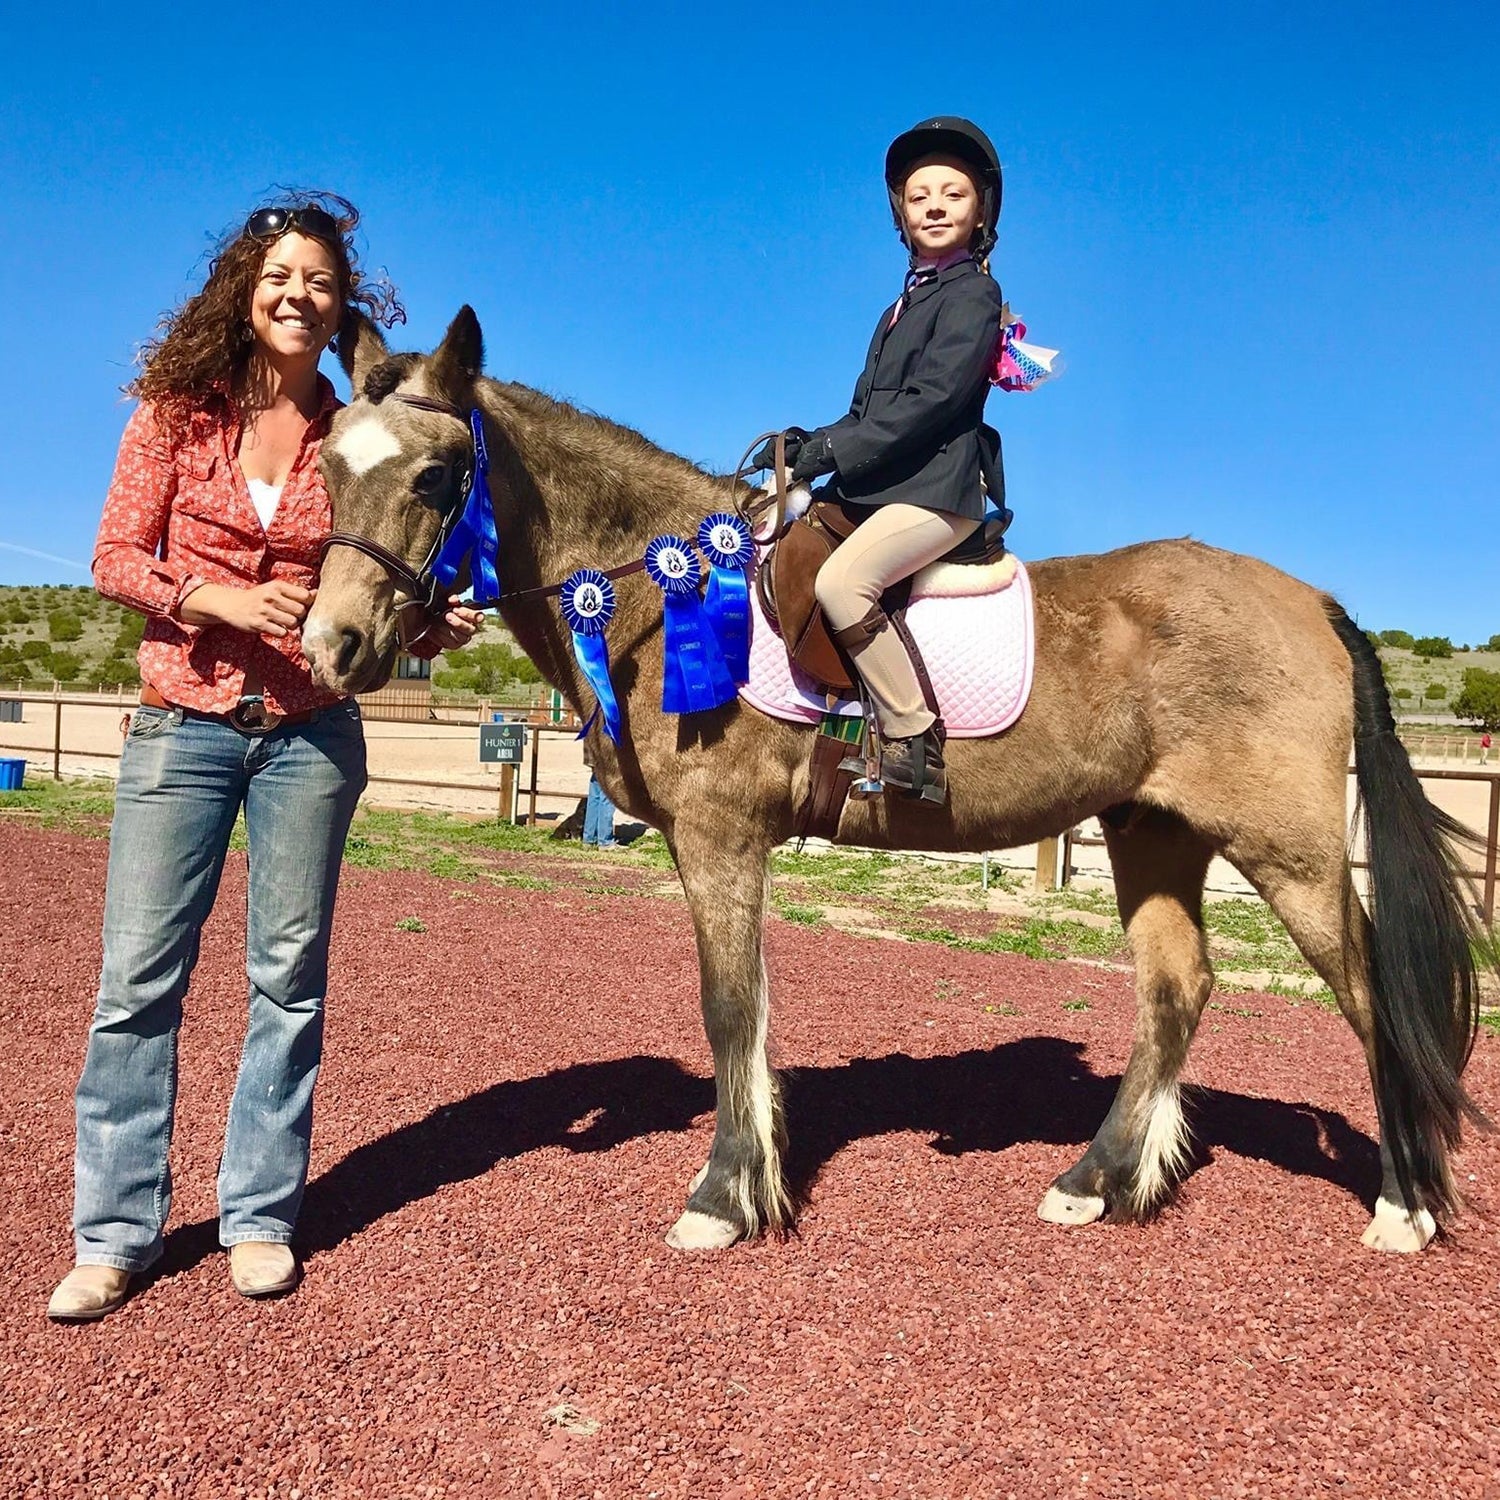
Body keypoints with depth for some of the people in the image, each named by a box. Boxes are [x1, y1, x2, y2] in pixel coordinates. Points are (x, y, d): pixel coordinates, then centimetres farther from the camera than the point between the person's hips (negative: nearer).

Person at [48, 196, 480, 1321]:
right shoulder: (179, 411, 3)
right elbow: (115, 556, 0)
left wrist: (433, 627, -12)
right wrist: (220, 601, -17)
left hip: (309, 734, 1)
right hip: (183, 723, 0)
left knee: (289, 977, 5)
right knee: (139, 977, 1)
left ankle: (260, 1216, 19)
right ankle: (116, 1231, 16)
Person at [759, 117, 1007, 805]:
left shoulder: (972, 294, -4)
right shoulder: (910, 300, 23)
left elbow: (931, 400, -17)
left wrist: (833, 453, -18)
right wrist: (811, 444, 1)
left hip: (936, 488, -10)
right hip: (880, 487, 10)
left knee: (840, 580, -31)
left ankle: (914, 737, -24)